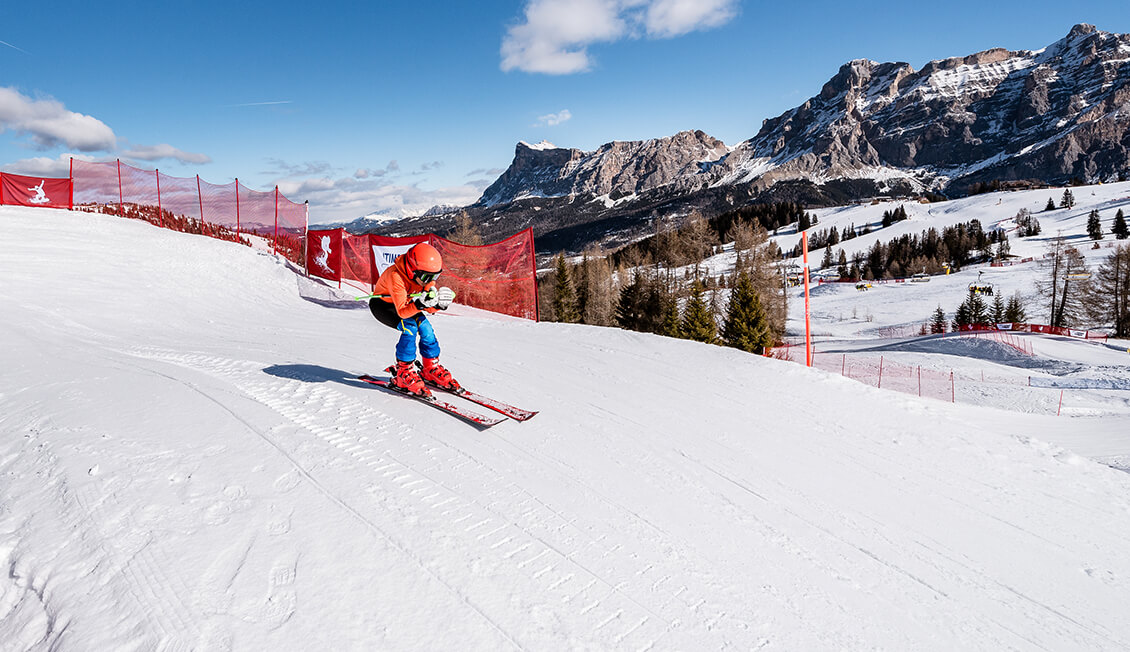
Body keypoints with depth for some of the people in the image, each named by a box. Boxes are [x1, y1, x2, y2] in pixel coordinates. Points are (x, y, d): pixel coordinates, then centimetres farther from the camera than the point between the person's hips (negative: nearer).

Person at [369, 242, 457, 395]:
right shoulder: (396, 276, -37)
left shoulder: (426, 276, -18)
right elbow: (402, 312, -40)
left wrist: (439, 304, -36)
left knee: (425, 327, -12)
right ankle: (403, 373, -16)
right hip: (382, 305, -6)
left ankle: (431, 369, 7)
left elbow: (429, 309, -15)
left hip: (404, 304, 6)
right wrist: (420, 304, -57)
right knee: (410, 327, -27)